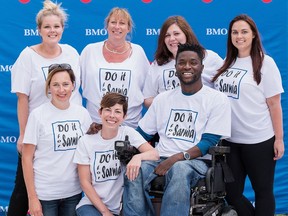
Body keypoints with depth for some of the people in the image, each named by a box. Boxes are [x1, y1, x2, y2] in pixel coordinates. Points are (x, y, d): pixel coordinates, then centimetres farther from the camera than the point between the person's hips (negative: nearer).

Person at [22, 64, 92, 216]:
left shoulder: (82, 113, 2)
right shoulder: (38, 115, -8)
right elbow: (27, 158, -6)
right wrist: (32, 197, -8)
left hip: (74, 192, 3)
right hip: (44, 194, -3)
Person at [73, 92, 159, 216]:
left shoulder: (128, 133, 0)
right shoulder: (85, 142, -1)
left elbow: (155, 155, -11)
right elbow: (85, 182, -2)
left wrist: (138, 157, -32)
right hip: (92, 205, -4)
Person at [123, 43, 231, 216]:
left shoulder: (218, 99, 3)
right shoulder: (162, 98, 18)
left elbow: (210, 142, -6)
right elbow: (142, 133, 19)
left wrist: (177, 158, -19)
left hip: (196, 161, -3)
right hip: (160, 159, 4)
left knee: (179, 170, -40)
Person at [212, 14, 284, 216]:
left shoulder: (265, 63, -5)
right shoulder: (227, 64, 8)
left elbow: (274, 104, -7)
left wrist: (279, 139, -10)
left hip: (259, 141, -5)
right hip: (230, 140, 5)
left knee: (263, 191, 8)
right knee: (232, 193, 10)